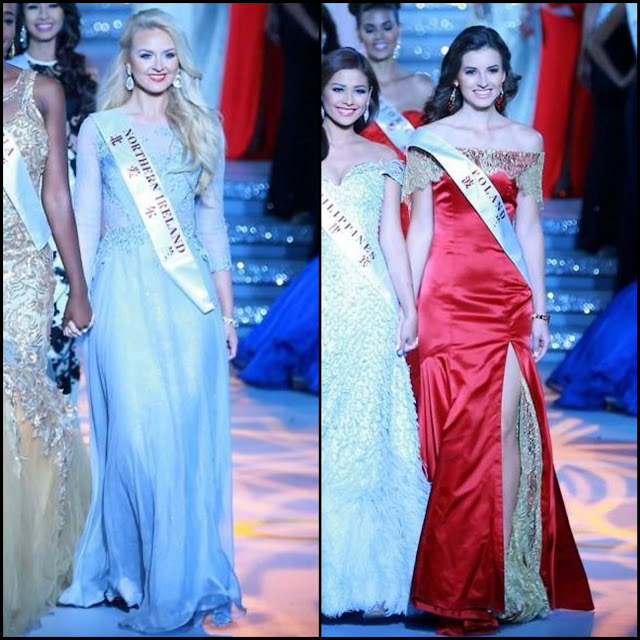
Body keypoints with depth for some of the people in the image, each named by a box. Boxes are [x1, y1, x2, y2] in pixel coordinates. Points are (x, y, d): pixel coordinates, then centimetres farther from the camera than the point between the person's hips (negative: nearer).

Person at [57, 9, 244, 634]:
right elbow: (85, 226, 5)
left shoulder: (202, 130, 12)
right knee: (136, 436, -4)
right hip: (126, 296, -2)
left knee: (194, 438, 2)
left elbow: (213, 223, 13)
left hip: (190, 296, 2)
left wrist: (227, 310, 9)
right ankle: (136, 575, 8)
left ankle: (195, 579, 13)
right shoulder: (99, 129, 6)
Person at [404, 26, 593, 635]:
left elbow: (529, 228, 13)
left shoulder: (527, 142, 13)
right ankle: (462, 583, 7)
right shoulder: (430, 140, 6)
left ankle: (506, 571, 1)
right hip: (449, 296, -2)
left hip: (508, 297, 2)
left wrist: (540, 309, 8)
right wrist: (409, 306, -2)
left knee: (506, 428, -6)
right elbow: (420, 227, 4)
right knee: (462, 430, -3)